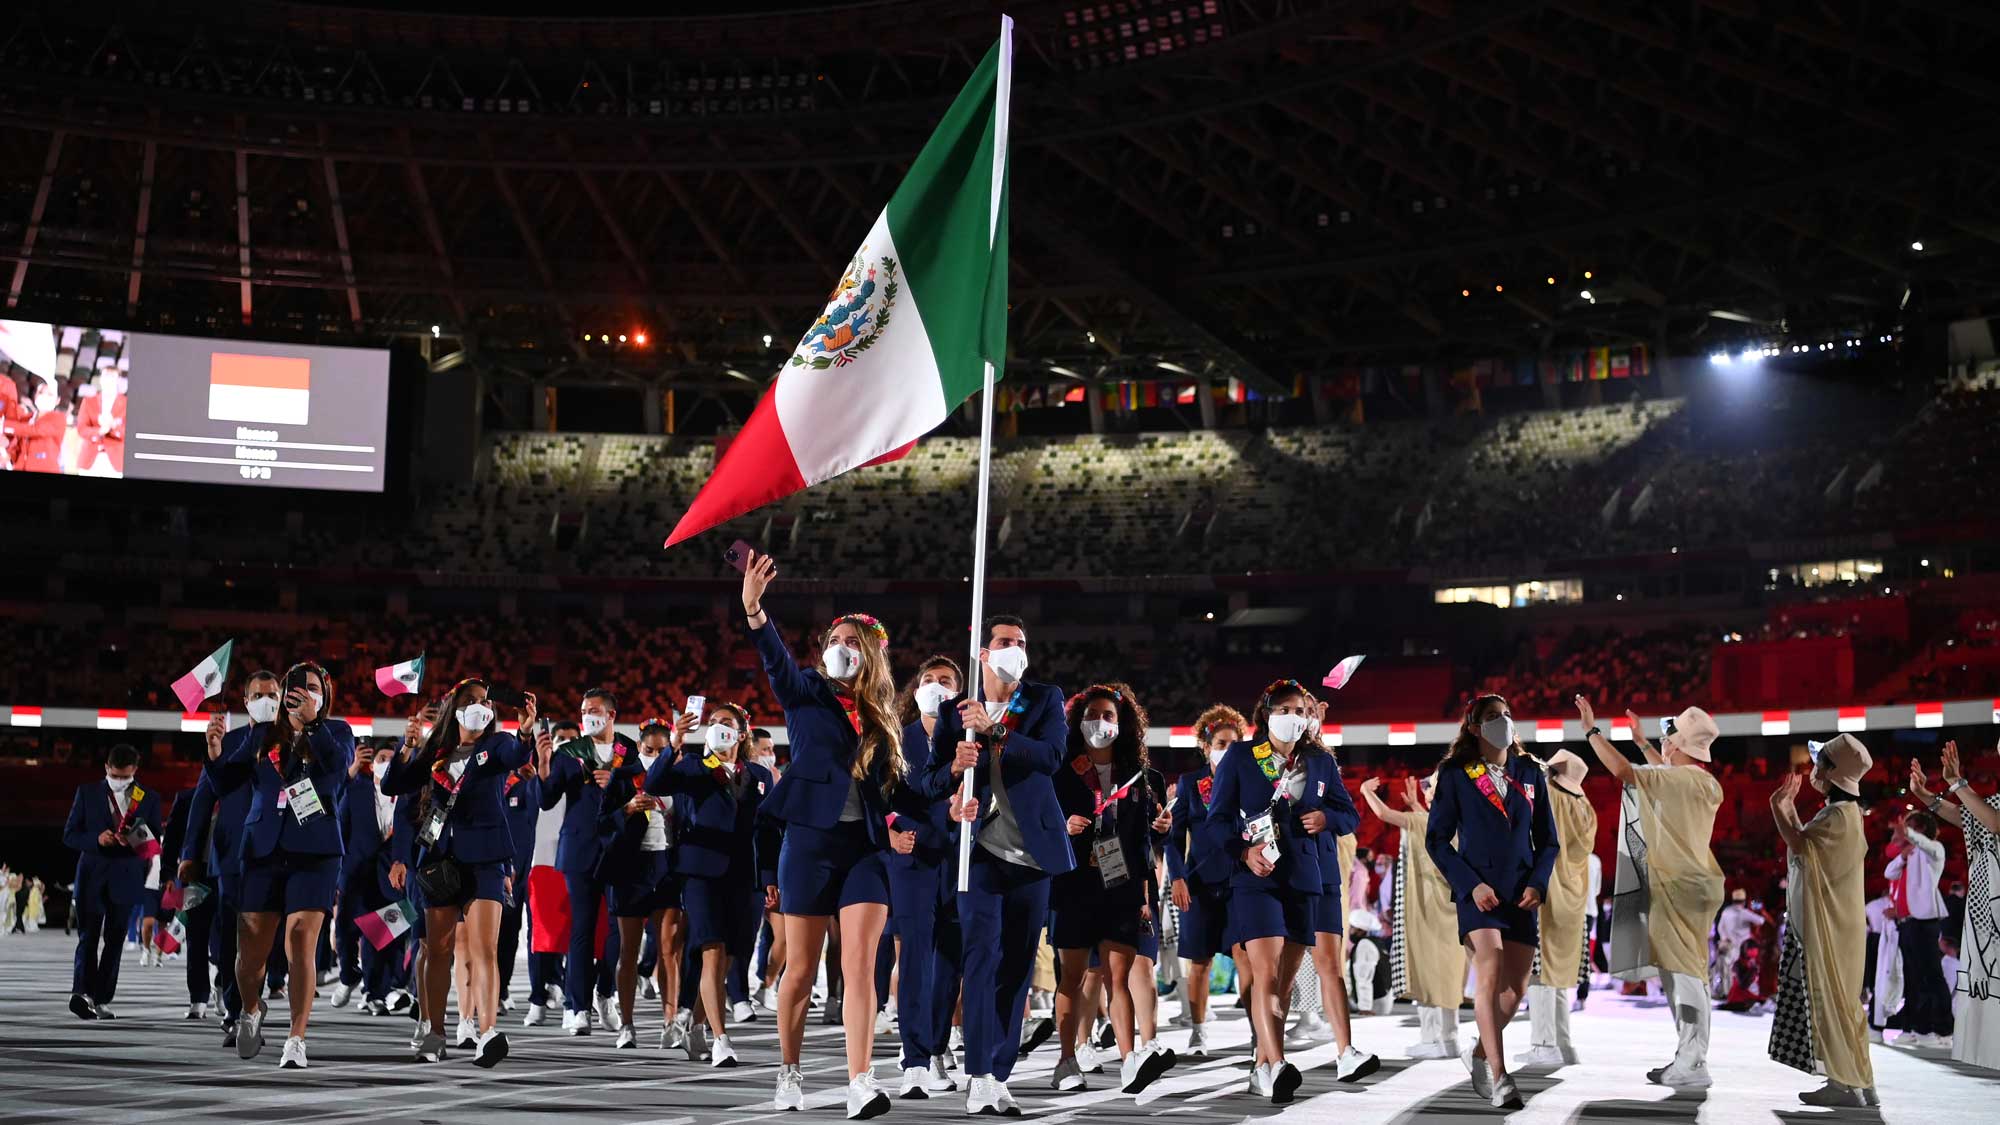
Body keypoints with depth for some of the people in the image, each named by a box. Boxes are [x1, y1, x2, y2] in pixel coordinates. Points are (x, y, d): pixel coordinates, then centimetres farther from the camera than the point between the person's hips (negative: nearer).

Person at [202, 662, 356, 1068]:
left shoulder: (335, 732, 7)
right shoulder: (262, 735, 13)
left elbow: (339, 766, -14)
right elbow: (224, 783, 10)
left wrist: (312, 721, -18)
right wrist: (215, 750, -8)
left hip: (314, 851, -2)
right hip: (264, 851, 2)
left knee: (301, 941, -14)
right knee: (251, 949, 2)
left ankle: (296, 1040, -11)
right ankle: (252, 1011, 32)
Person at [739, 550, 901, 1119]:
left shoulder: (881, 718, 14)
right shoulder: (808, 693, 3)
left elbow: (892, 785, 16)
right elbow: (777, 661, -17)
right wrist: (753, 609, -35)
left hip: (866, 847, 2)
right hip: (811, 841, -2)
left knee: (860, 965, -10)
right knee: (801, 968, 5)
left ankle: (860, 1085, -16)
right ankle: (789, 1074, 22)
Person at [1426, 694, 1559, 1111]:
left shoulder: (1530, 774, 11)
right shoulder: (1455, 774, 1)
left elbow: (1548, 840, 13)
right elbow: (1437, 839, -1)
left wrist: (1538, 884, -3)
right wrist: (1471, 884, -11)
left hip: (1521, 893, 4)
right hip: (1478, 890, -4)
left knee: (1516, 987, 5)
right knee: (1490, 975, -20)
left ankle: (1479, 1054, 30)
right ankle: (1499, 1078, -21)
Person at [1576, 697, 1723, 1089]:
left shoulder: (1681, 779, -17)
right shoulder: (1702, 783, 11)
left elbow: (1624, 770, -23)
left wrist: (1592, 730, -13)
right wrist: (1640, 740, 44)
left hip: (1679, 887, -10)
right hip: (1687, 884, 10)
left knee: (1684, 973, -10)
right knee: (1679, 972, 14)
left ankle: (1693, 1066, -11)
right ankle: (1688, 1057, 18)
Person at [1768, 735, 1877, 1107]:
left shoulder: (1840, 815, -18)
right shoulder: (1840, 812, 14)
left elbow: (1799, 845, -22)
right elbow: (1806, 845, 20)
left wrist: (1778, 809, -10)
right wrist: (1789, 808, 24)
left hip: (1828, 926, -10)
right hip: (1820, 922, 10)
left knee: (1830, 1001, -6)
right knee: (1832, 1001, 12)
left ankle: (1848, 1086, -3)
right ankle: (1854, 1082, 15)